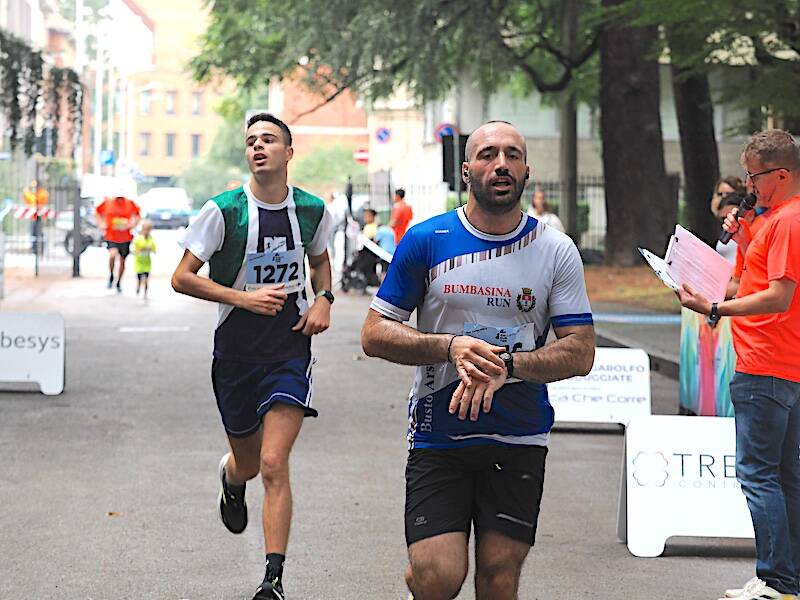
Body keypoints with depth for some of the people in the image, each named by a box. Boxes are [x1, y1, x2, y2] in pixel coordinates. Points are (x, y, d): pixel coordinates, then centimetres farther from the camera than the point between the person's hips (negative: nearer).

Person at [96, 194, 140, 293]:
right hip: (111, 236, -2)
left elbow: (137, 213, 13)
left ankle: (119, 283, 32)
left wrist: (133, 223, -3)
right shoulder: (107, 203, -4)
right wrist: (101, 224, 2)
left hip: (125, 238, 2)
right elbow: (98, 211, 12)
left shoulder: (130, 204, -4)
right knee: (113, 255, -27)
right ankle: (111, 276, -2)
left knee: (122, 261, 12)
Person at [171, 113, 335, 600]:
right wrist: (245, 297, -17)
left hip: (291, 347, 0)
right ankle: (231, 477, 54)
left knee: (274, 465, -13)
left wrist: (324, 300, 3)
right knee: (248, 463, 14)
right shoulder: (224, 210, -9)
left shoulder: (312, 209, 1)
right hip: (236, 349, 0)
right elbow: (182, 277, -7)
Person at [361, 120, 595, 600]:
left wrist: (507, 364, -18)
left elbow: (581, 352, -2)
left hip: (520, 441, 1)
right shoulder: (426, 241, -1)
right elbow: (375, 334, 0)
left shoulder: (556, 250, 1)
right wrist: (452, 347, -15)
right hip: (439, 436, -1)